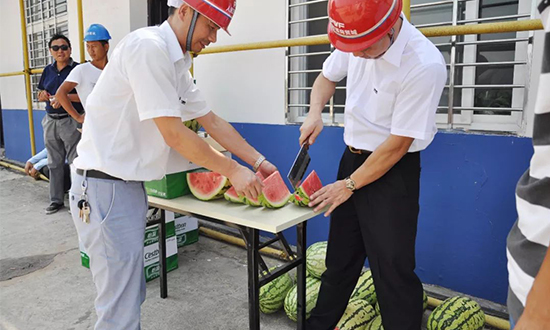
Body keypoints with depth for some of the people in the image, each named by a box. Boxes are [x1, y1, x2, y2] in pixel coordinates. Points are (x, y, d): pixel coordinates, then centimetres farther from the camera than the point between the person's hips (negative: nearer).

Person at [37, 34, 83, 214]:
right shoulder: (48, 70, 11)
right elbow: (41, 94, 20)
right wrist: (43, 96, -3)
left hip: (71, 121, -6)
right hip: (51, 121, 6)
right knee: (54, 163, 13)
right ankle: (56, 200, 25)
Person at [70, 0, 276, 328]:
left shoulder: (177, 64, 11)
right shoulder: (149, 47, -18)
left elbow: (212, 121, 15)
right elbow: (173, 134, -21)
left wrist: (258, 161, 11)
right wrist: (232, 170, -13)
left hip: (129, 183, 9)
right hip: (105, 186, -9)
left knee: (132, 293, 20)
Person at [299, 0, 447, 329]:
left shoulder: (425, 65, -26)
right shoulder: (355, 39, -7)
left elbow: (399, 143, -21)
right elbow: (327, 77, 13)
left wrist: (349, 185, -14)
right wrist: (315, 112, -6)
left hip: (394, 170, -6)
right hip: (353, 157, 6)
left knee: (392, 268, 0)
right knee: (340, 256, 19)